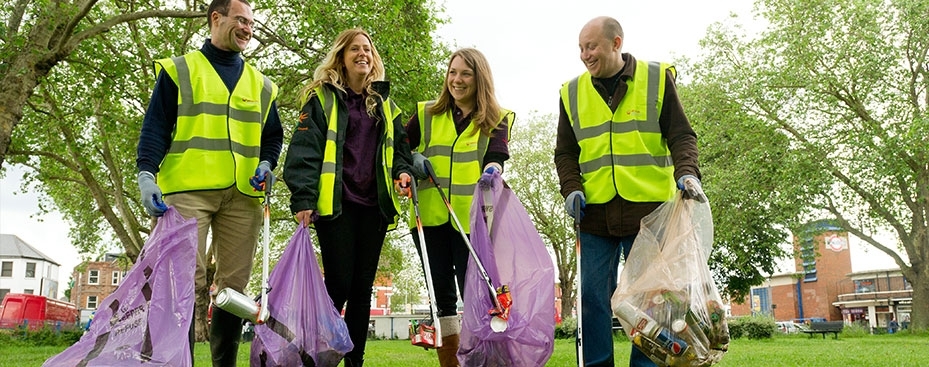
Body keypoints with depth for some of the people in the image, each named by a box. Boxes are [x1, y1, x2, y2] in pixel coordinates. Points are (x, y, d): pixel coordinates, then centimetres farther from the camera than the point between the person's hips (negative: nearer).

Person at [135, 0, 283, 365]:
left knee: (234, 284, 1)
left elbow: (272, 135, 23)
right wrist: (146, 173, -11)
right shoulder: (179, 70, 10)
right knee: (186, 279, -9)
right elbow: (156, 126, 3)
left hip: (242, 195, 4)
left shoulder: (261, 84, 21)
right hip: (188, 190, -3)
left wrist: (266, 164, 2)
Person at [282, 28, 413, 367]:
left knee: (363, 286, 7)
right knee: (339, 283, -8)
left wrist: (402, 173, 0)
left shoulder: (385, 104, 19)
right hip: (335, 203, -4)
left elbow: (400, 148, 22)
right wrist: (303, 199, -15)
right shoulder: (322, 98, 4)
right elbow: (304, 150, -5)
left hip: (374, 204, 5)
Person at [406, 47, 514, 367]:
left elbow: (497, 156, -9)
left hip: (473, 219, -3)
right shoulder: (427, 114, 11)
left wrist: (492, 170, -31)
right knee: (441, 294, 9)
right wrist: (411, 160, -5)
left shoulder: (497, 119, 6)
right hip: (430, 217, 3)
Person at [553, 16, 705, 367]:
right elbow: (565, 152, 15)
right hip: (595, 212, 2)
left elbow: (681, 136, 5)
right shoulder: (572, 92, 11)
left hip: (648, 209, -2)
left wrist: (686, 172, -14)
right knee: (593, 299, 3)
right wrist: (571, 189, -2)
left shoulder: (657, 78, 5)